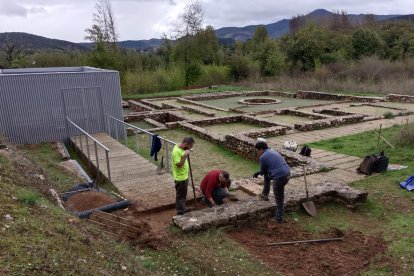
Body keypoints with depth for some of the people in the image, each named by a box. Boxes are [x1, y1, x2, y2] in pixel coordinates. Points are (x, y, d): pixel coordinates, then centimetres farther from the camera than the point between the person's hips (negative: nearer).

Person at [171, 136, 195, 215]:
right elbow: (179, 165, -31)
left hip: (184, 176, 9)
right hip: (180, 178, -9)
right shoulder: (176, 151, -28)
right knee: (180, 195, 5)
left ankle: (183, 208, 37)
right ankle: (180, 212, 17)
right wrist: (185, 155, -32)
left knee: (184, 194, 22)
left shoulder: (182, 148, 2)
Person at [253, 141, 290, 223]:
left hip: (280, 178, -9)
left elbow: (263, 171, 7)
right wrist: (258, 173, 29)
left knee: (279, 200, 5)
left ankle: (280, 219, 16)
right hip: (287, 173, 9)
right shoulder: (273, 151, 19)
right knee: (266, 175, 30)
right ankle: (265, 195, 44)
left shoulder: (263, 157, -9)